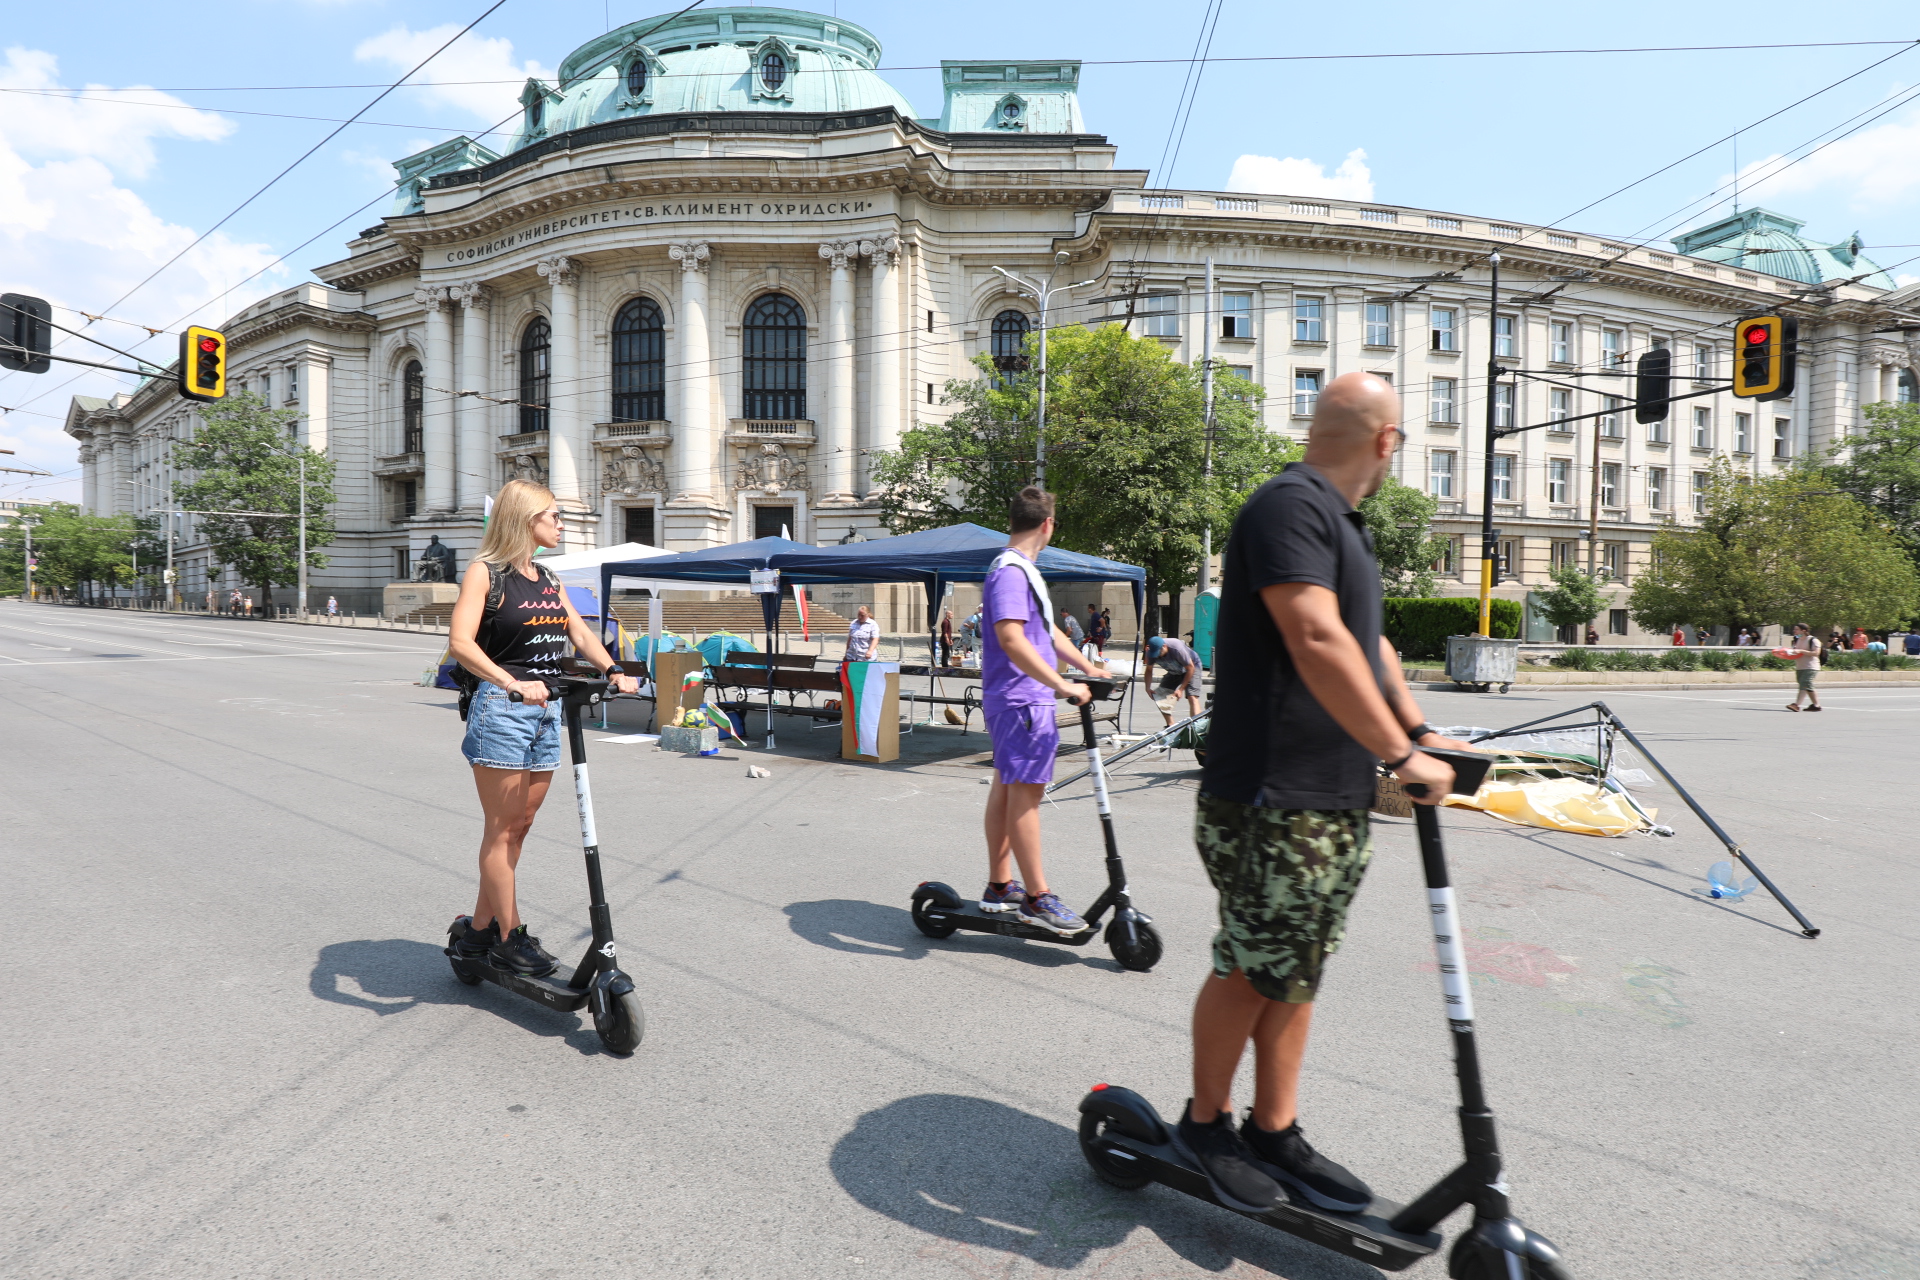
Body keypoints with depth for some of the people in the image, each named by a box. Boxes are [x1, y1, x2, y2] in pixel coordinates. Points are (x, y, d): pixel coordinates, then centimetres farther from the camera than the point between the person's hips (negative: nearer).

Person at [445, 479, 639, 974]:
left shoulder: (549, 580, 17)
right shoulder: (485, 572, -5)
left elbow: (581, 635, 13)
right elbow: (461, 642, -17)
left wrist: (613, 671, -6)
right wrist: (511, 684, -31)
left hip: (547, 711, 7)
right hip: (501, 710, -7)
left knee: (519, 826, 11)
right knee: (503, 827, 0)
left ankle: (479, 927, 23)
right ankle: (510, 935, 9)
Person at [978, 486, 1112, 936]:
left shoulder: (1021, 570, 19)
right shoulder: (1010, 571, -15)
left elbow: (1047, 630, 26)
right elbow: (1011, 638, -28)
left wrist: (1087, 667, 21)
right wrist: (1063, 684, -30)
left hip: (1021, 699, 11)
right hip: (1021, 700, -11)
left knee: (1007, 788, 13)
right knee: (1025, 793, -8)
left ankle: (999, 887, 22)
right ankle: (1036, 899, -2)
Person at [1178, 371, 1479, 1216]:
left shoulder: (1340, 521, 19)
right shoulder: (1289, 504, -15)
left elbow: (1369, 640, 26)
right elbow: (1318, 642, -26)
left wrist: (1421, 731, 16)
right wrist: (1402, 755, -21)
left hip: (1338, 799, 10)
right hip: (1269, 803, -10)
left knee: (1294, 973, 15)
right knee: (1251, 970, 2)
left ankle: (1275, 1133, 28)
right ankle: (1205, 1122, 22)